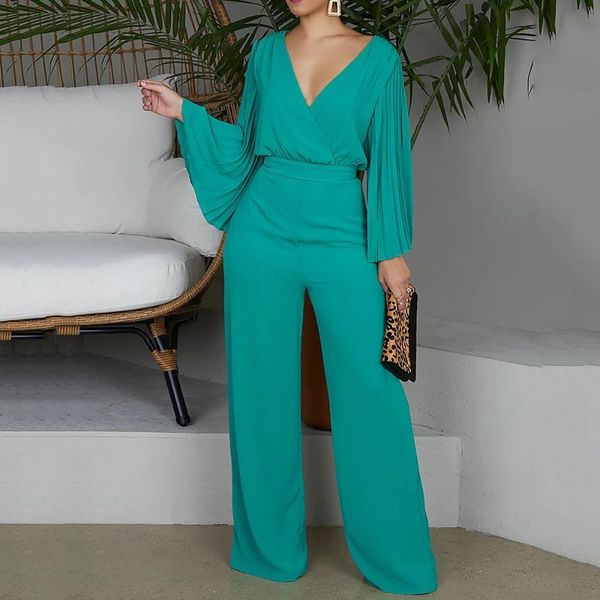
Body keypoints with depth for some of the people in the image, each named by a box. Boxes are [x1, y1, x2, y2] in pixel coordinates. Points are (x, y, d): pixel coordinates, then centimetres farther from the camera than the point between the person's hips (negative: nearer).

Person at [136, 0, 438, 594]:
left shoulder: (377, 56, 2)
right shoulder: (267, 51, 9)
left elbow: (388, 157, 0)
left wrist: (392, 251, -3)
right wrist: (185, 112, 5)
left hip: (341, 238, -2)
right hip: (263, 234, 2)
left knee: (369, 390, -4)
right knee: (263, 390, 6)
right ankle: (272, 547, 22)